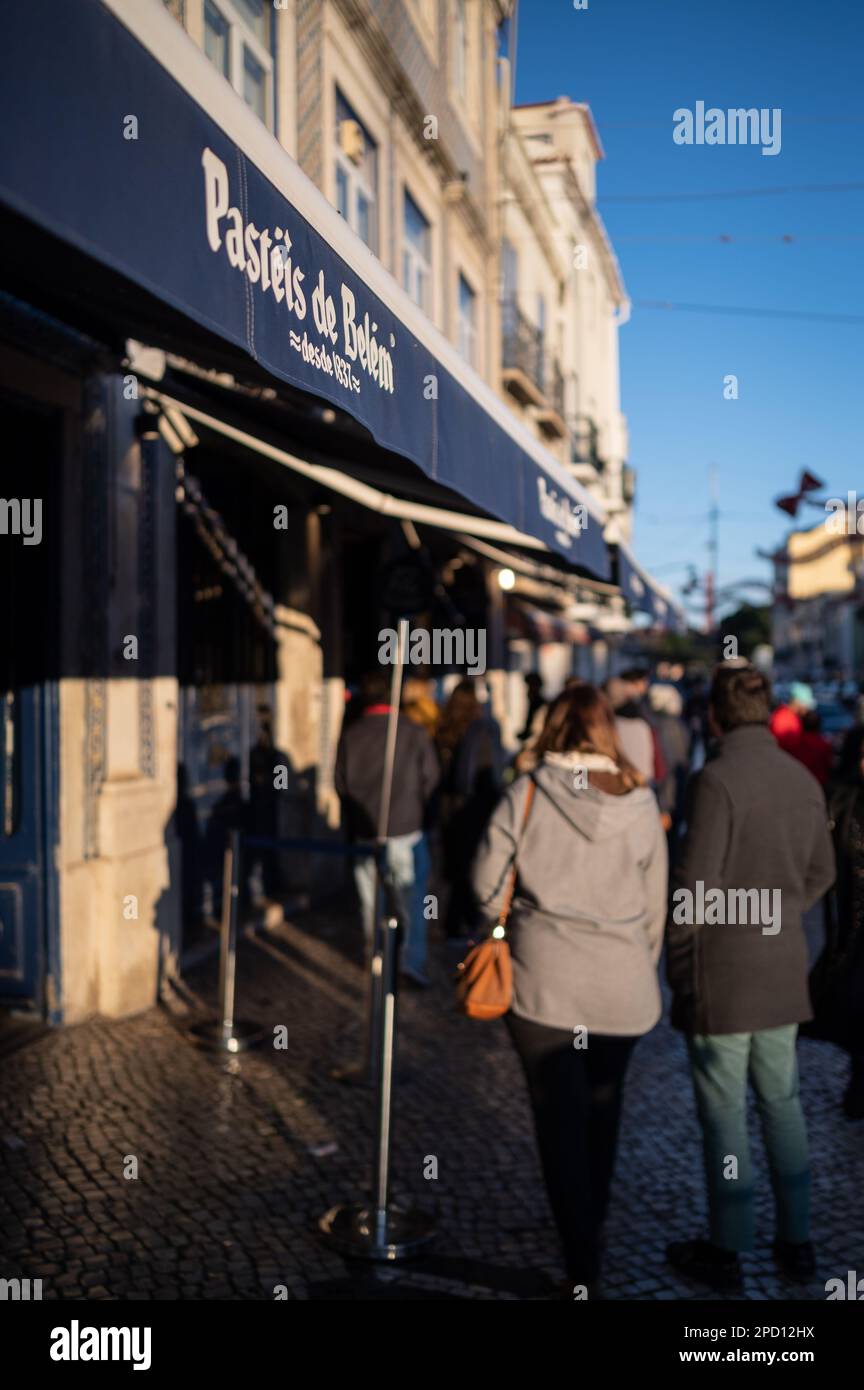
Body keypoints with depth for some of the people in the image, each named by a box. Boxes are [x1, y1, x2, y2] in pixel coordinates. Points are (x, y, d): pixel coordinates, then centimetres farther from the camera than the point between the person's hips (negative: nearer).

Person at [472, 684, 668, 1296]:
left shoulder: (526, 794, -8)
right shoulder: (641, 804, -3)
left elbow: (488, 884, -4)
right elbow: (655, 905, 3)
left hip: (543, 981, -2)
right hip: (622, 986, 2)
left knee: (560, 1115, 7)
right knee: (602, 1106, 22)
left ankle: (583, 1259, 9)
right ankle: (593, 1220, 38)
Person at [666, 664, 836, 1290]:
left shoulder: (718, 778, -19)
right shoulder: (803, 779, 1)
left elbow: (697, 883, -18)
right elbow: (821, 873, 11)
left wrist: (679, 957, -4)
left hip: (723, 968, -6)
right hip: (784, 964, 6)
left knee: (724, 1109, 5)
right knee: (782, 1099, 17)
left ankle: (726, 1251, 17)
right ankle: (796, 1240, 27)